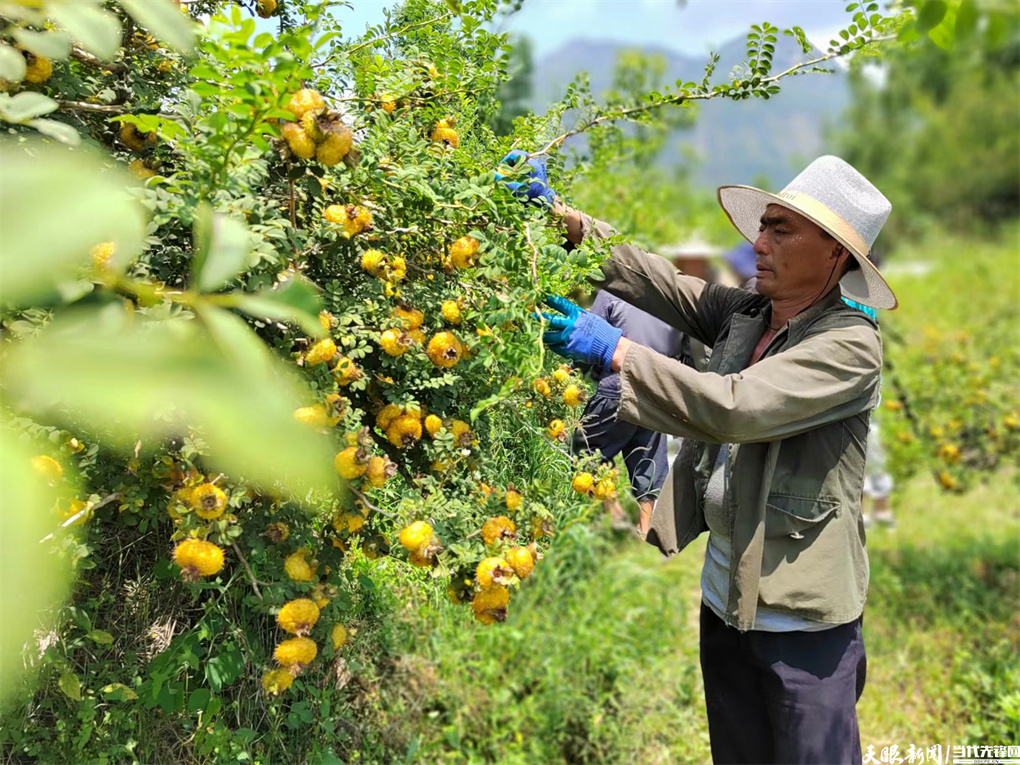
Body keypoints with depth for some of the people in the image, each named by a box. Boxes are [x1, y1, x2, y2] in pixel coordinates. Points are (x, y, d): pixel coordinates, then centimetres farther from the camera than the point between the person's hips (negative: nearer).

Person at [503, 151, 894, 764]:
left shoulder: (851, 344, -17)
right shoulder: (741, 313, 4)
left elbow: (734, 406, -28)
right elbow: (652, 279, 2)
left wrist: (616, 350, -25)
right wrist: (563, 217, -8)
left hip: (803, 611, -6)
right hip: (725, 593, 7)